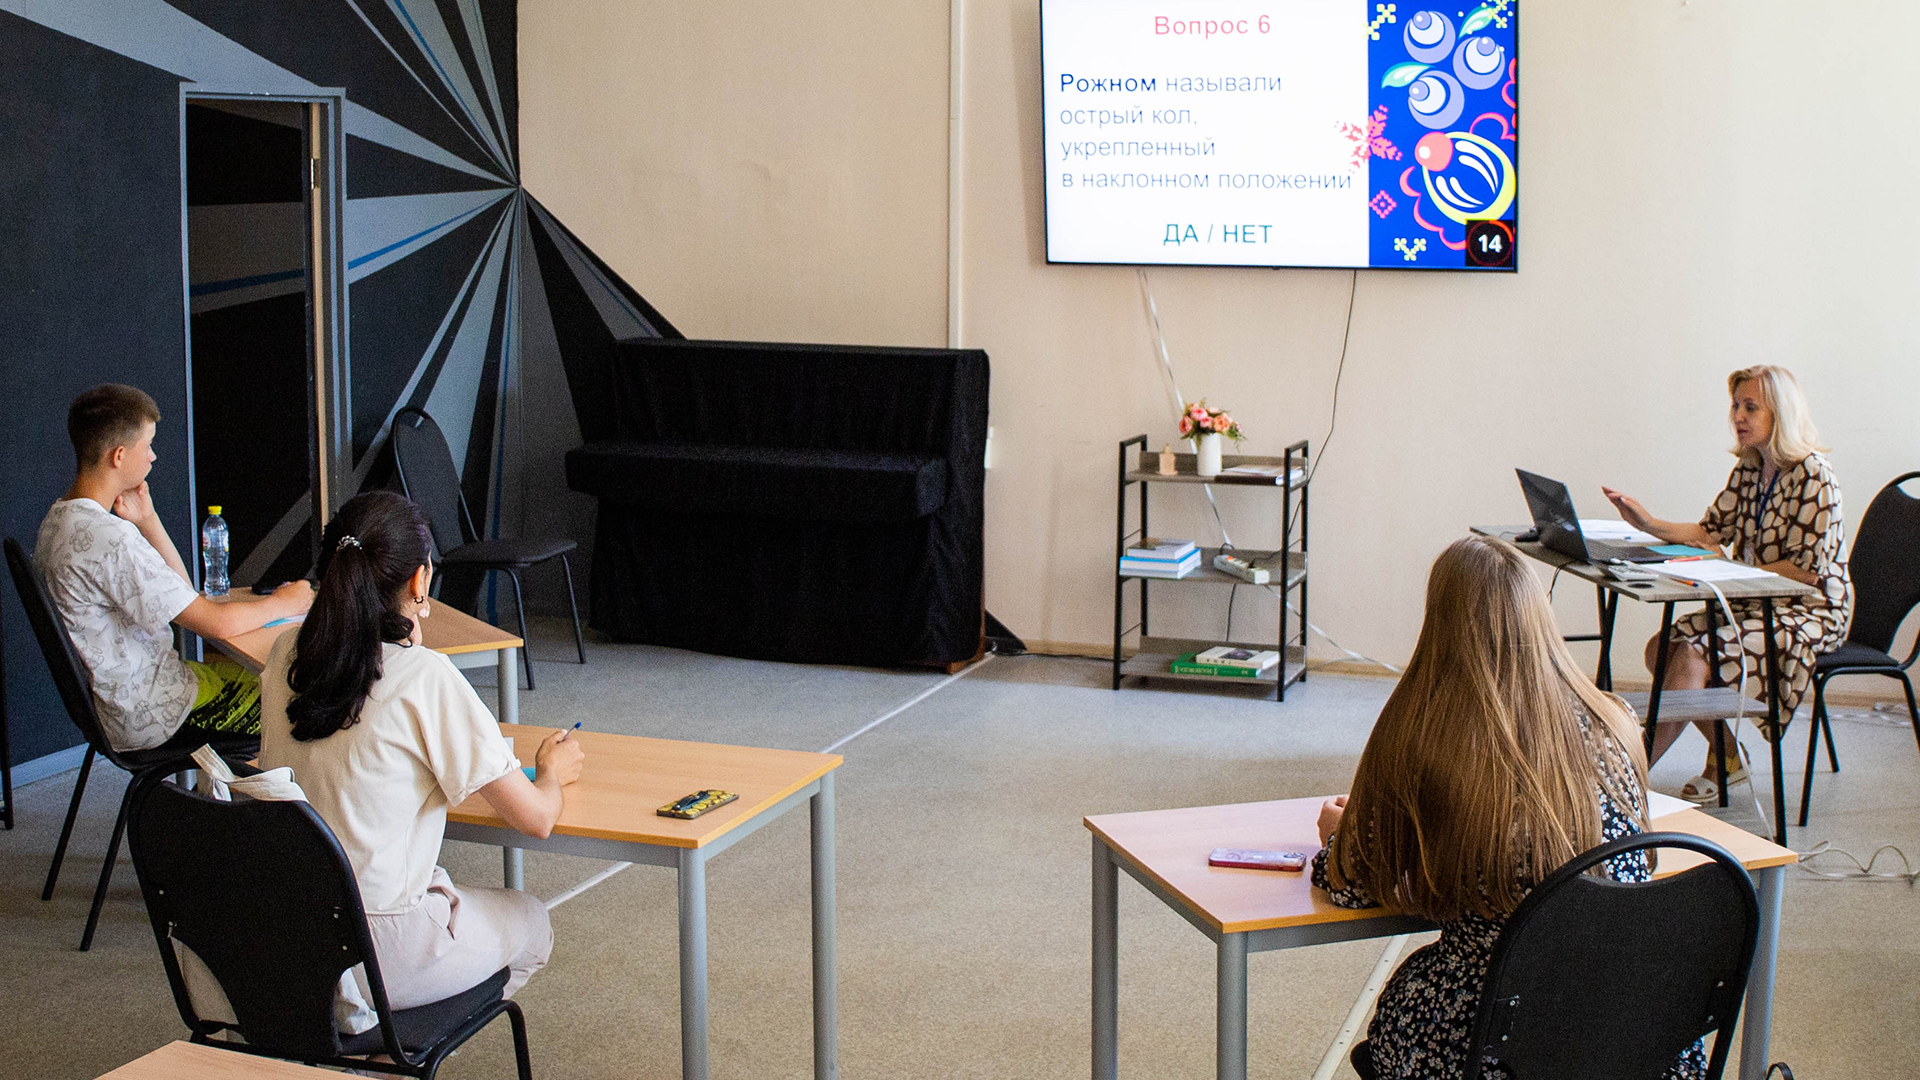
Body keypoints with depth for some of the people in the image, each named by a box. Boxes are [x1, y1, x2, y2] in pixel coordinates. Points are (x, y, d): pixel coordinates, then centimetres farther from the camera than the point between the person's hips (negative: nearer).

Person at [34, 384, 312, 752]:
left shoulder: (59, 519, 6)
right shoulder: (109, 539, -27)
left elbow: (182, 591, 11)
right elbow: (216, 623, -24)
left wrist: (146, 520, -2)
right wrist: (283, 603, -7)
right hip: (150, 717, -10)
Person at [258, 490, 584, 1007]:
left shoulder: (286, 654, -1)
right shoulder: (426, 677, -19)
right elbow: (536, 818, -14)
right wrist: (551, 772, 9)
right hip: (380, 955, -6)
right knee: (530, 921, 23)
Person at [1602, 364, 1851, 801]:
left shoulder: (1813, 477, -16)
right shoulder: (1748, 470, 8)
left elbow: (1809, 570, -19)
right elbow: (1711, 531, 9)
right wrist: (1650, 524, -5)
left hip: (1811, 613, -8)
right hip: (1758, 605, 8)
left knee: (1692, 657, -26)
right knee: (1662, 647, -11)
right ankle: (1725, 758, 7)